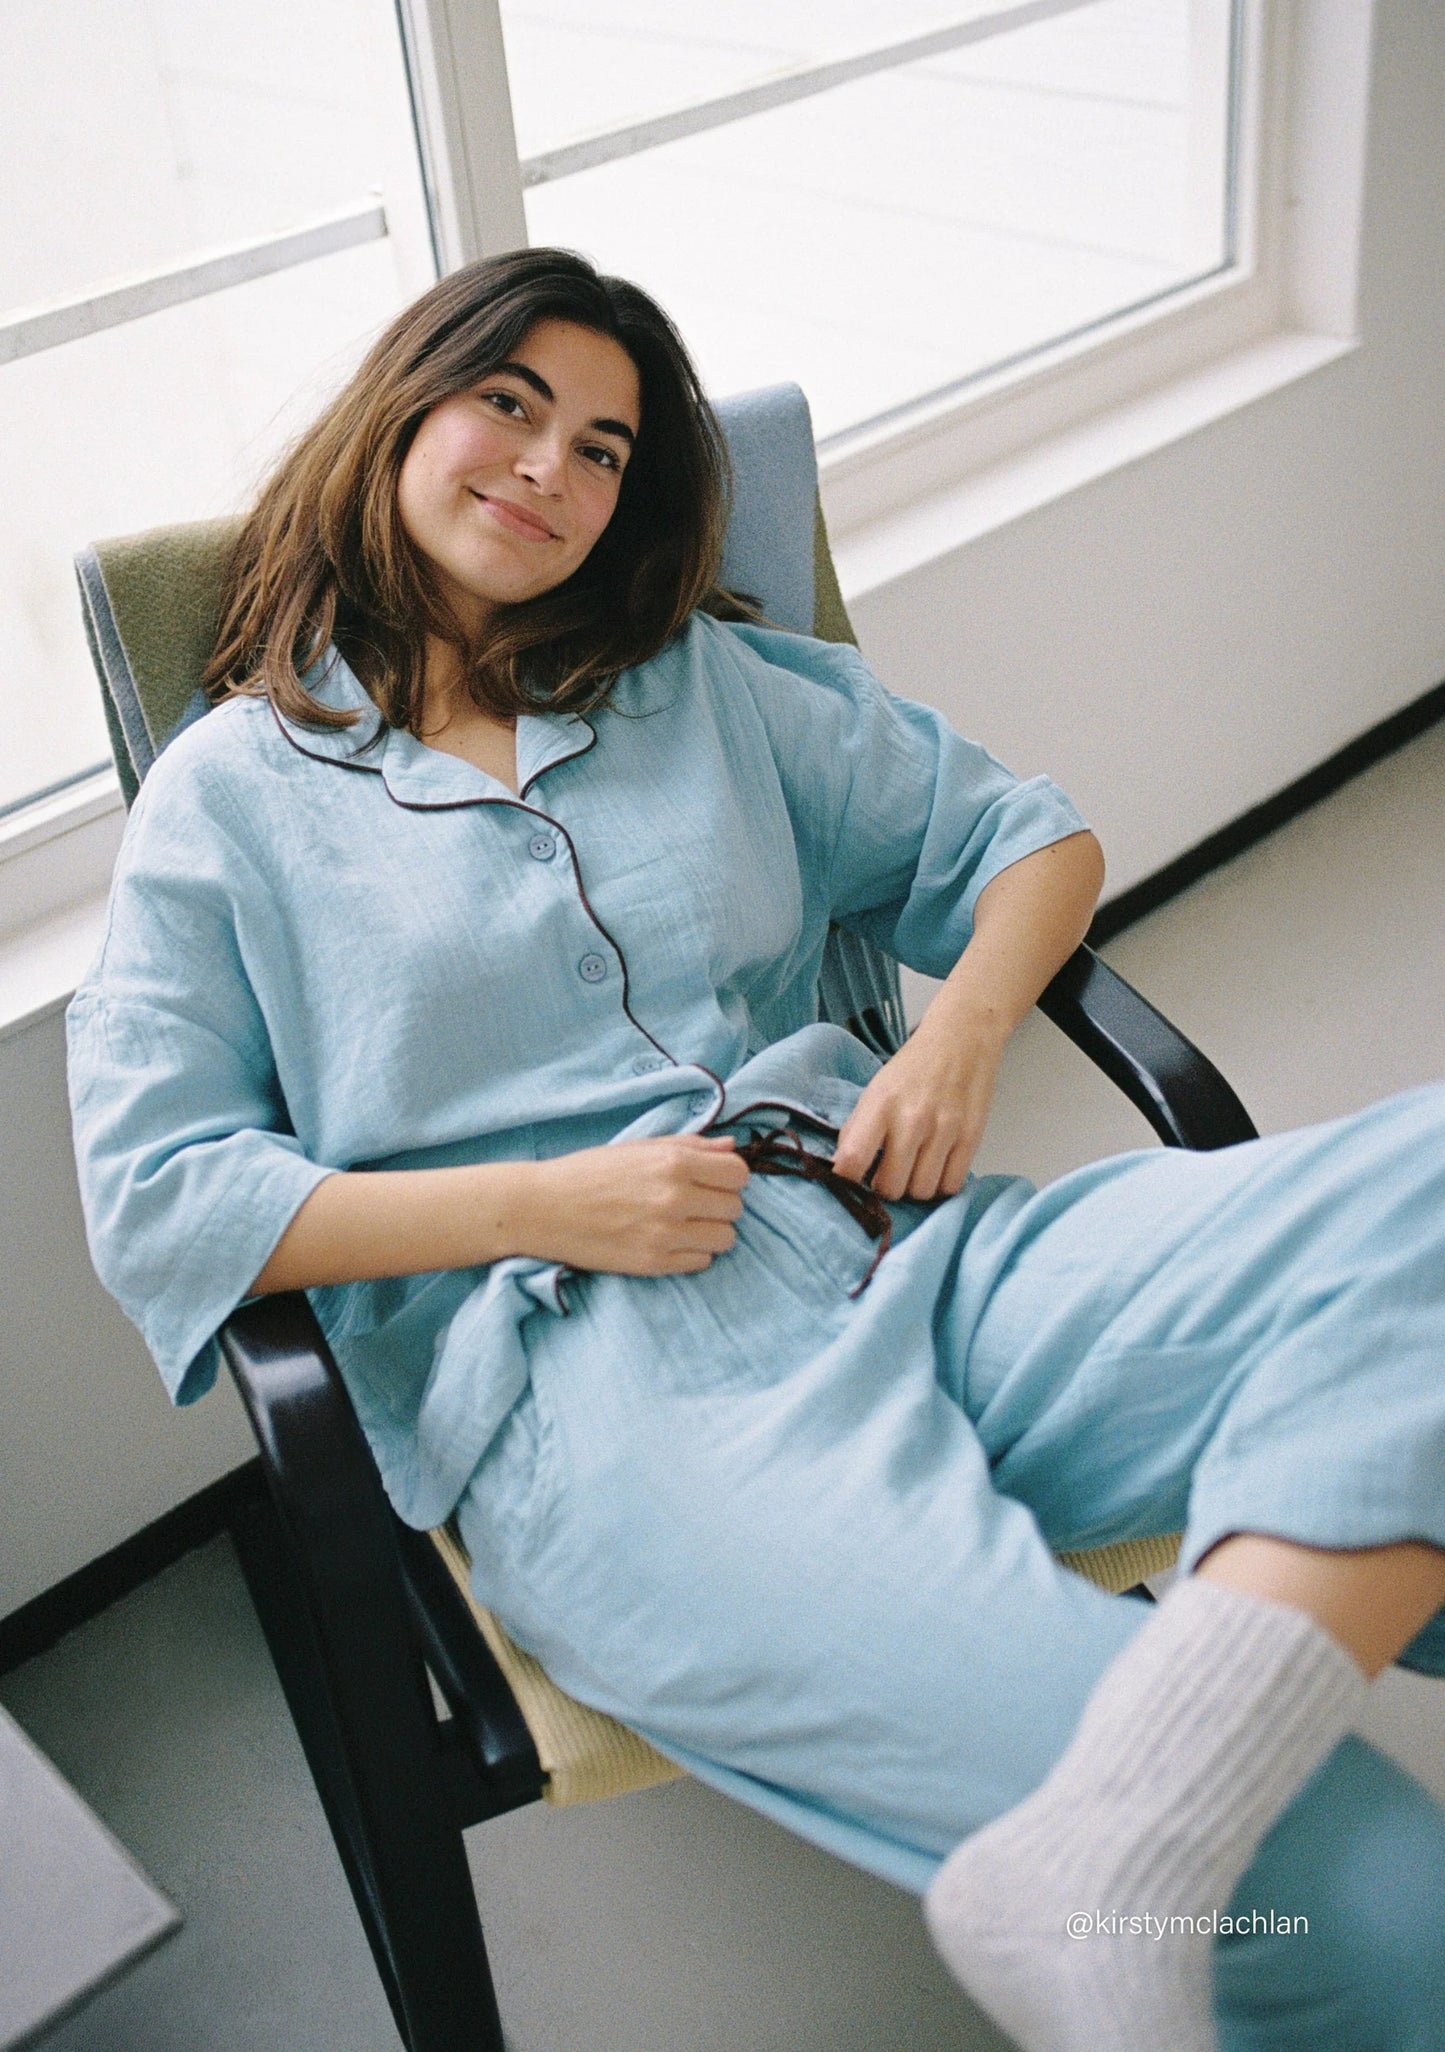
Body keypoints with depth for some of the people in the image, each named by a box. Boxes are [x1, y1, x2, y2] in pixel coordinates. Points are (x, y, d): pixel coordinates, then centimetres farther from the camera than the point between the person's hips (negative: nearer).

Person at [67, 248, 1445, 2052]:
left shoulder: (705, 684, 23)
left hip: (909, 1255, 6)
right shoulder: (228, 792, 12)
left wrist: (961, 1034, 1)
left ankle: (1113, 1848, -39)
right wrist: (541, 1202, -8)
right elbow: (150, 1200, 3)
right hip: (589, 1382, -6)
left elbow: (1029, 837, 24)